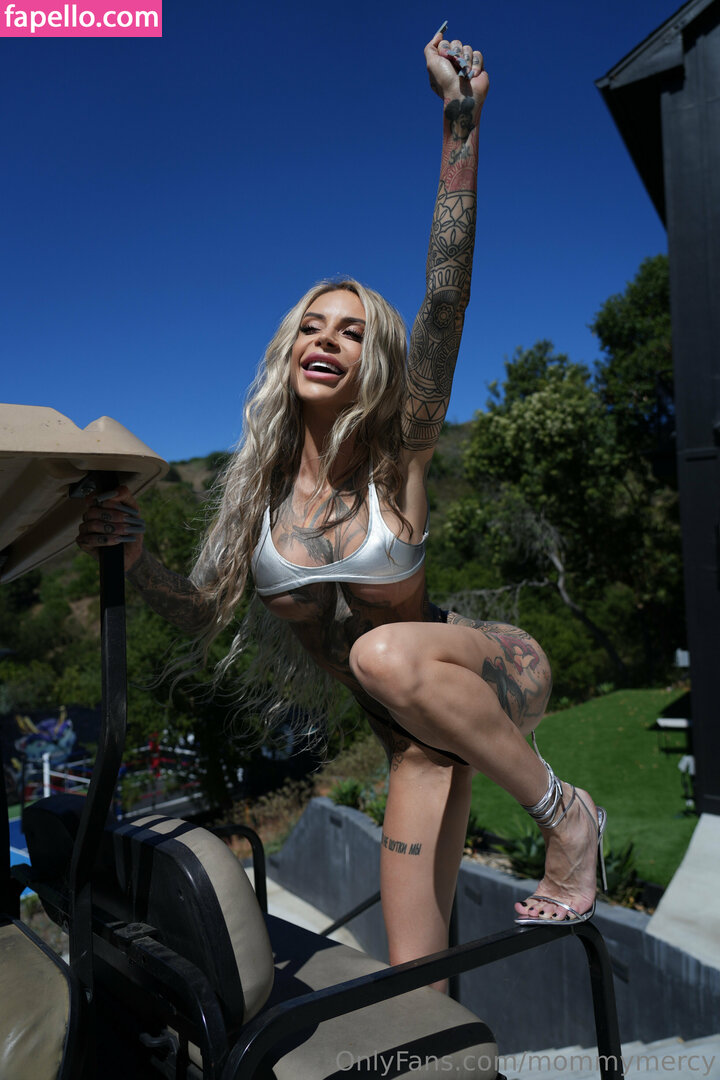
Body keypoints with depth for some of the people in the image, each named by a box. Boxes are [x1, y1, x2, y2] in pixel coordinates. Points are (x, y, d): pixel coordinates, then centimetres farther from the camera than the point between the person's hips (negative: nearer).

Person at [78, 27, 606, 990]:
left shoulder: (399, 459, -17)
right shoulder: (263, 485, -6)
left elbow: (448, 289, -28)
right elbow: (204, 614, 1)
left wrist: (461, 123, -32)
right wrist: (131, 556, -16)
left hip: (499, 676, -3)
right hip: (414, 720, 4)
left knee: (384, 653, -38)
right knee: (413, 975, -3)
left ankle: (563, 812, -15)